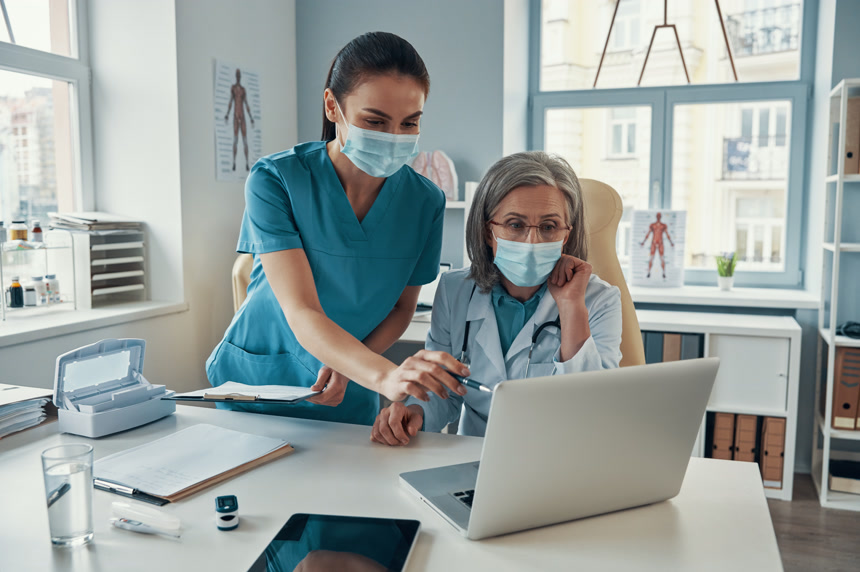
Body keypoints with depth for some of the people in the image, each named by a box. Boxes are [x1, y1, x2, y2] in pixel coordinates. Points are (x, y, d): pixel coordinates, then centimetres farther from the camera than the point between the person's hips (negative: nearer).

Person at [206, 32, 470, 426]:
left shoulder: (425, 202, -9)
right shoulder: (275, 180, -19)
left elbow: (402, 307, 2)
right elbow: (301, 313, -27)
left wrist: (349, 365, -16)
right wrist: (384, 375, -43)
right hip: (256, 388, -2)